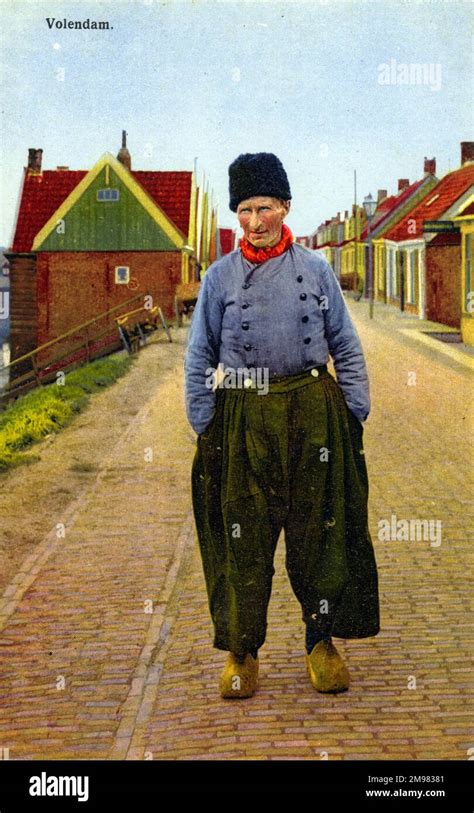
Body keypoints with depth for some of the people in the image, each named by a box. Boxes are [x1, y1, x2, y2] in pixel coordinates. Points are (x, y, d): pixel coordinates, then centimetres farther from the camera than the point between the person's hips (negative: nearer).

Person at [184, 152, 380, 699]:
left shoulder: (315, 270, 7)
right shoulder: (220, 277, 5)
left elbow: (347, 348, 10)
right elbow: (198, 360, 7)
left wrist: (355, 414, 3)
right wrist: (205, 428, 0)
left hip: (313, 412, 1)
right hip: (244, 418, 0)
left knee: (319, 530, 5)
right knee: (243, 538, 2)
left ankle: (322, 641, 20)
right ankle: (241, 651, 14)